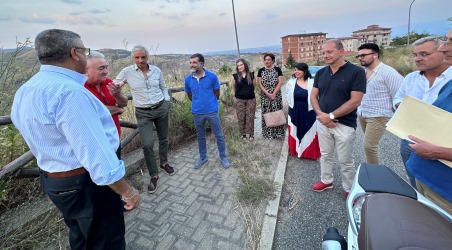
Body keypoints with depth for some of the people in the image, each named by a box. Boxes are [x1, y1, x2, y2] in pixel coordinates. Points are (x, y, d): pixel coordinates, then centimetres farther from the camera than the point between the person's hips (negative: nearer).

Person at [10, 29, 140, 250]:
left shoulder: (25, 91, 6)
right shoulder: (68, 91, -27)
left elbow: (44, 141, 12)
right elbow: (96, 154, -29)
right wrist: (127, 191, -21)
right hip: (85, 183, -9)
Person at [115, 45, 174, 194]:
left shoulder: (156, 70, 2)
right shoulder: (127, 72, -4)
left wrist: (166, 102, 3)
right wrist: (118, 85, -17)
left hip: (161, 109, 3)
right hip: (143, 113, -2)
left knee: (163, 139, 14)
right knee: (147, 144, -10)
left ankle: (164, 163, 39)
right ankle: (153, 175, 9)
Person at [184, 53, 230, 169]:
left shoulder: (212, 76, -10)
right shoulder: (188, 79, -3)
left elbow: (217, 94, 2)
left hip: (212, 111, -2)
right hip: (197, 113, 2)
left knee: (219, 135, 7)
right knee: (200, 136, 16)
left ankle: (223, 157, 26)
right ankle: (202, 157, 35)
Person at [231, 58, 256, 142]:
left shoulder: (251, 75, -3)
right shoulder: (235, 76, -4)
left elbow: (254, 85, 8)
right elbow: (233, 86, 9)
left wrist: (249, 92, 11)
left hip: (251, 99, 0)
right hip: (239, 100, 0)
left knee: (250, 117, 5)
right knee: (241, 117, 6)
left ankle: (251, 134, 19)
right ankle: (243, 134, 22)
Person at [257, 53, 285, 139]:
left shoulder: (277, 69, 1)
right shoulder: (261, 70, 4)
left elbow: (280, 82, -5)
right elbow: (260, 84, -1)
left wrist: (273, 94, -15)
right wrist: (268, 94, -11)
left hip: (276, 95, -1)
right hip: (265, 96, 1)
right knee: (266, 114, 4)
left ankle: (278, 132, 14)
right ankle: (267, 133, 15)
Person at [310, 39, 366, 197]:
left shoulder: (356, 72, -10)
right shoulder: (320, 73, 5)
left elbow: (355, 101, -16)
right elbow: (313, 96, 5)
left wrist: (331, 116, -17)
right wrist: (320, 114, -12)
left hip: (344, 124, -4)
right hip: (322, 122, 5)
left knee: (345, 160, 8)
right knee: (325, 155, 18)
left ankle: (349, 189, 29)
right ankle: (326, 181, 37)